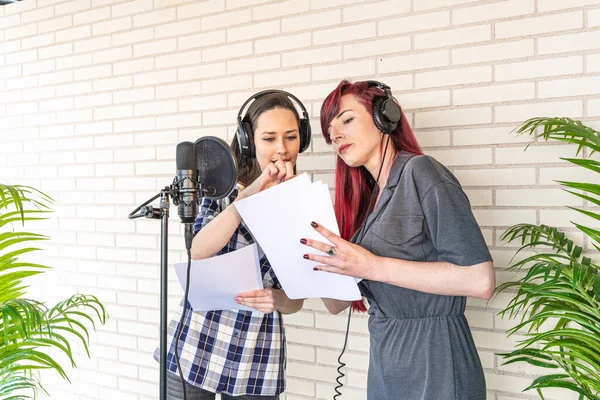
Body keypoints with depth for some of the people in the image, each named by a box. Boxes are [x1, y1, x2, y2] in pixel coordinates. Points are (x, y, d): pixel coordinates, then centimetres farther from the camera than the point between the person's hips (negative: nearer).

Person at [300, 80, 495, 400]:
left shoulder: (419, 171, -12)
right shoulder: (368, 199, 10)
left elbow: (480, 280, -22)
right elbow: (336, 303, 9)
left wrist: (372, 266, -23)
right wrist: (316, 254, -9)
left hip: (434, 366, -7)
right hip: (385, 365, 7)